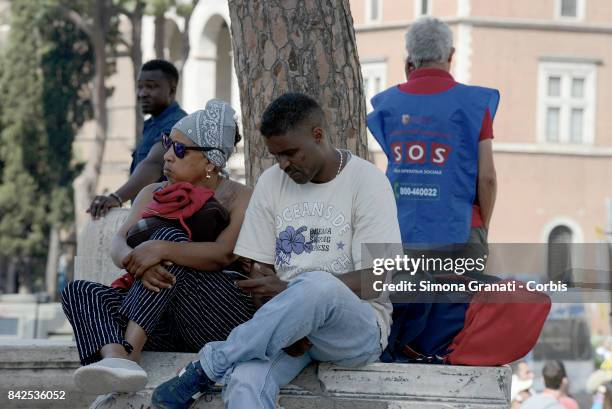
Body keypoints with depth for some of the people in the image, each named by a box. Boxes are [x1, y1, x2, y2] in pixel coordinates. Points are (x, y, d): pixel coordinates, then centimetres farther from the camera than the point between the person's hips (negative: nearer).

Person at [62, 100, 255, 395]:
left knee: (170, 238, -25)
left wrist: (161, 250, -30)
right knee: (78, 291, -16)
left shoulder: (239, 199, 4)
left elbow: (224, 253, -16)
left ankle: (128, 350, -37)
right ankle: (117, 358, -49)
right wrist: (138, 264, -24)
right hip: (167, 327, 5)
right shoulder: (153, 194, 19)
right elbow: (119, 244, 1)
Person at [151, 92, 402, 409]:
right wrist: (284, 326, -13)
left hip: (357, 328, -3)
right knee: (243, 383, -33)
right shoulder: (272, 182, 9)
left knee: (319, 284, -39)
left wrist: (289, 290, -19)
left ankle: (208, 366, -26)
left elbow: (375, 280, -11)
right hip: (291, 324, 3)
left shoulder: (367, 182, -5)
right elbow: (261, 271, 8)